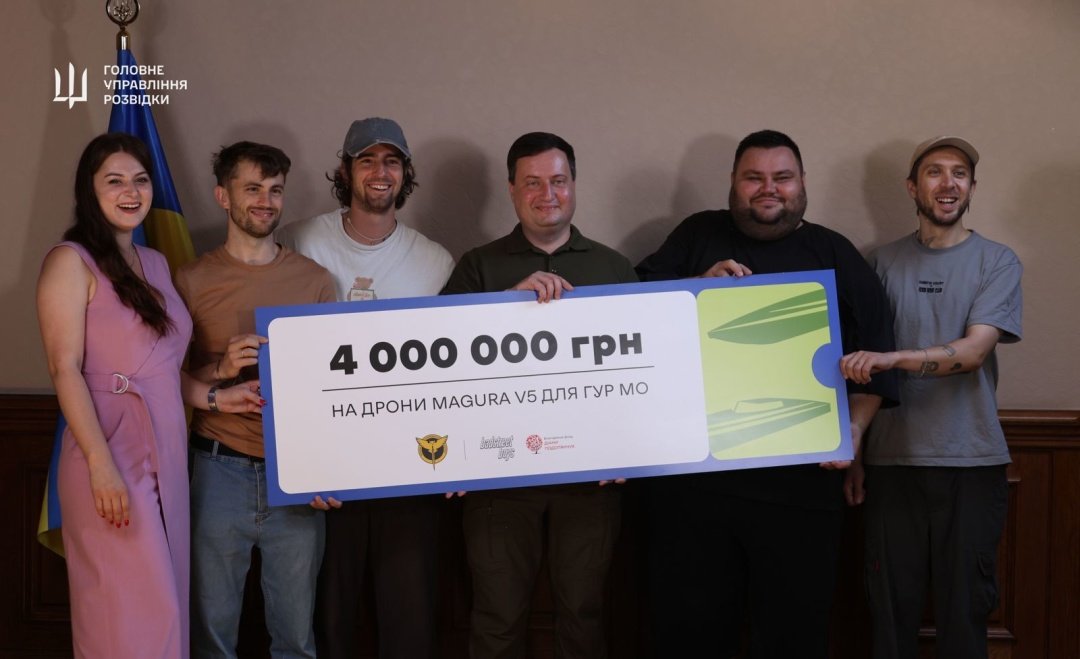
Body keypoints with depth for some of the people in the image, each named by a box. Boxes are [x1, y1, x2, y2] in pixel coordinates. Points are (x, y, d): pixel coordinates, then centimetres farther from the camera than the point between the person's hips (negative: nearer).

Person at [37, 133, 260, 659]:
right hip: (112, 453, -7)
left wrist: (214, 396, 6)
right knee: (129, 611, -4)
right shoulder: (72, 261, -5)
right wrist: (101, 466, -20)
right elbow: (65, 370, -13)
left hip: (167, 453, 7)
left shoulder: (155, 263, 16)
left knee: (165, 603, 10)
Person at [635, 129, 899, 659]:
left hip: (800, 482, 0)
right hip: (695, 475, 1)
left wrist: (854, 426, -7)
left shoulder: (837, 256, 11)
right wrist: (699, 286, -10)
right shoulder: (697, 235, 13)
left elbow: (874, 359, 8)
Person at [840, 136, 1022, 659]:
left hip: (971, 462, -1)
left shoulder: (997, 262, 3)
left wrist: (890, 358, -26)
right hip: (892, 459, 1)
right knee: (892, 606, 3)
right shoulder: (885, 262, 9)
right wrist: (853, 452, 6)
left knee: (964, 609, 3)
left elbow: (974, 351, -12)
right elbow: (864, 367, 10)